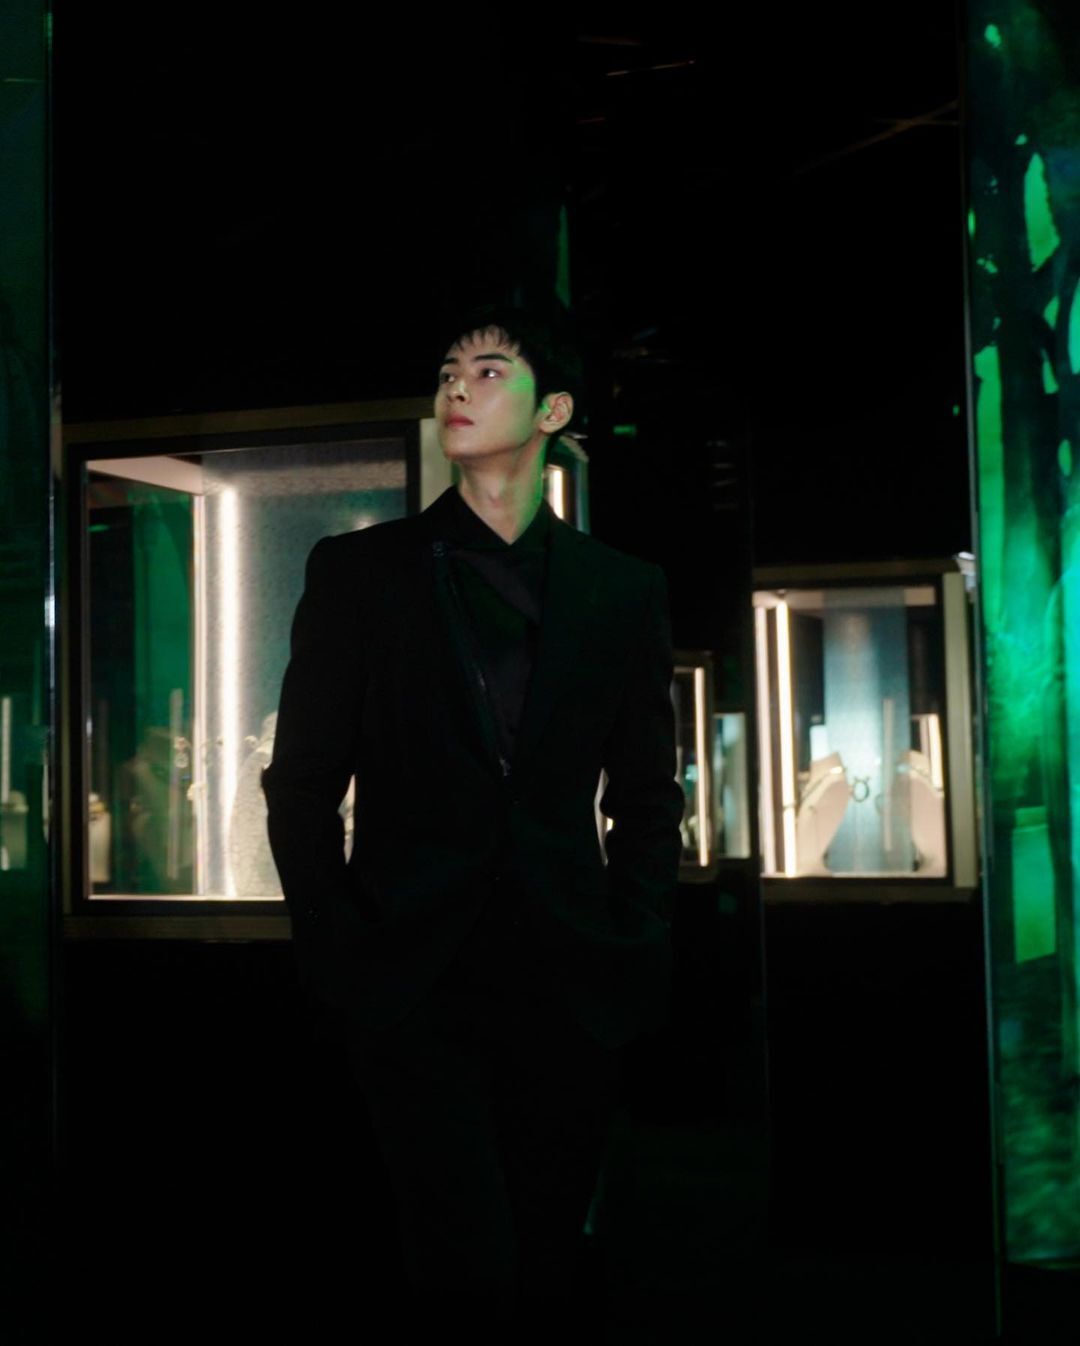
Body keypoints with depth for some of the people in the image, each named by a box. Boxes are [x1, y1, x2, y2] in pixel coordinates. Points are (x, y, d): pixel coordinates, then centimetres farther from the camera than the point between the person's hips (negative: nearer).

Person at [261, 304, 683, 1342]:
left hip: (568, 984, 2)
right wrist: (332, 947, -4)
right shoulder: (357, 571, 6)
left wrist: (631, 944, 1)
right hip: (413, 981, -2)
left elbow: (645, 794, 13)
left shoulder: (623, 591, 10)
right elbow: (301, 782, 5)